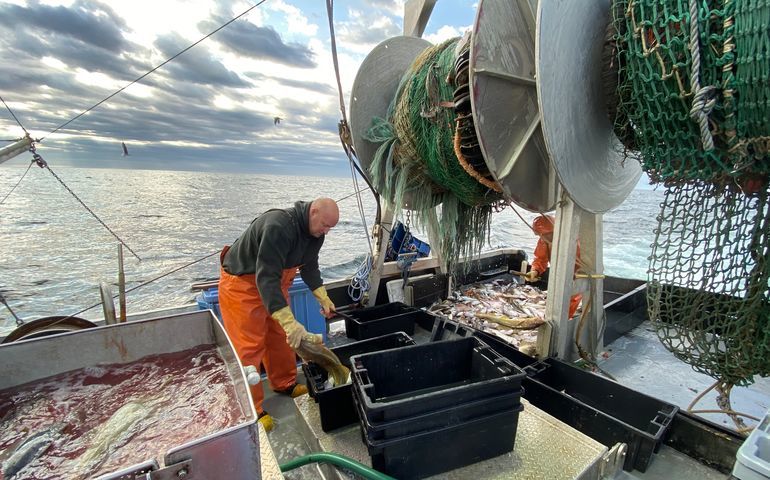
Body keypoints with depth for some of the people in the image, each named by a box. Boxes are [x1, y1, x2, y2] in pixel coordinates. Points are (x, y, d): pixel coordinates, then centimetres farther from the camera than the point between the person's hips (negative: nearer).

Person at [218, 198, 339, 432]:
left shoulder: (314, 231, -8)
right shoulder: (278, 226, -37)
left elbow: (309, 266, 6)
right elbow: (266, 277, -41)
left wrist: (323, 298, -3)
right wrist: (290, 322, -46)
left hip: (274, 283, 8)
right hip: (242, 285, -8)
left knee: (280, 338, 15)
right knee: (249, 347, -3)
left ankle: (285, 384, 35)